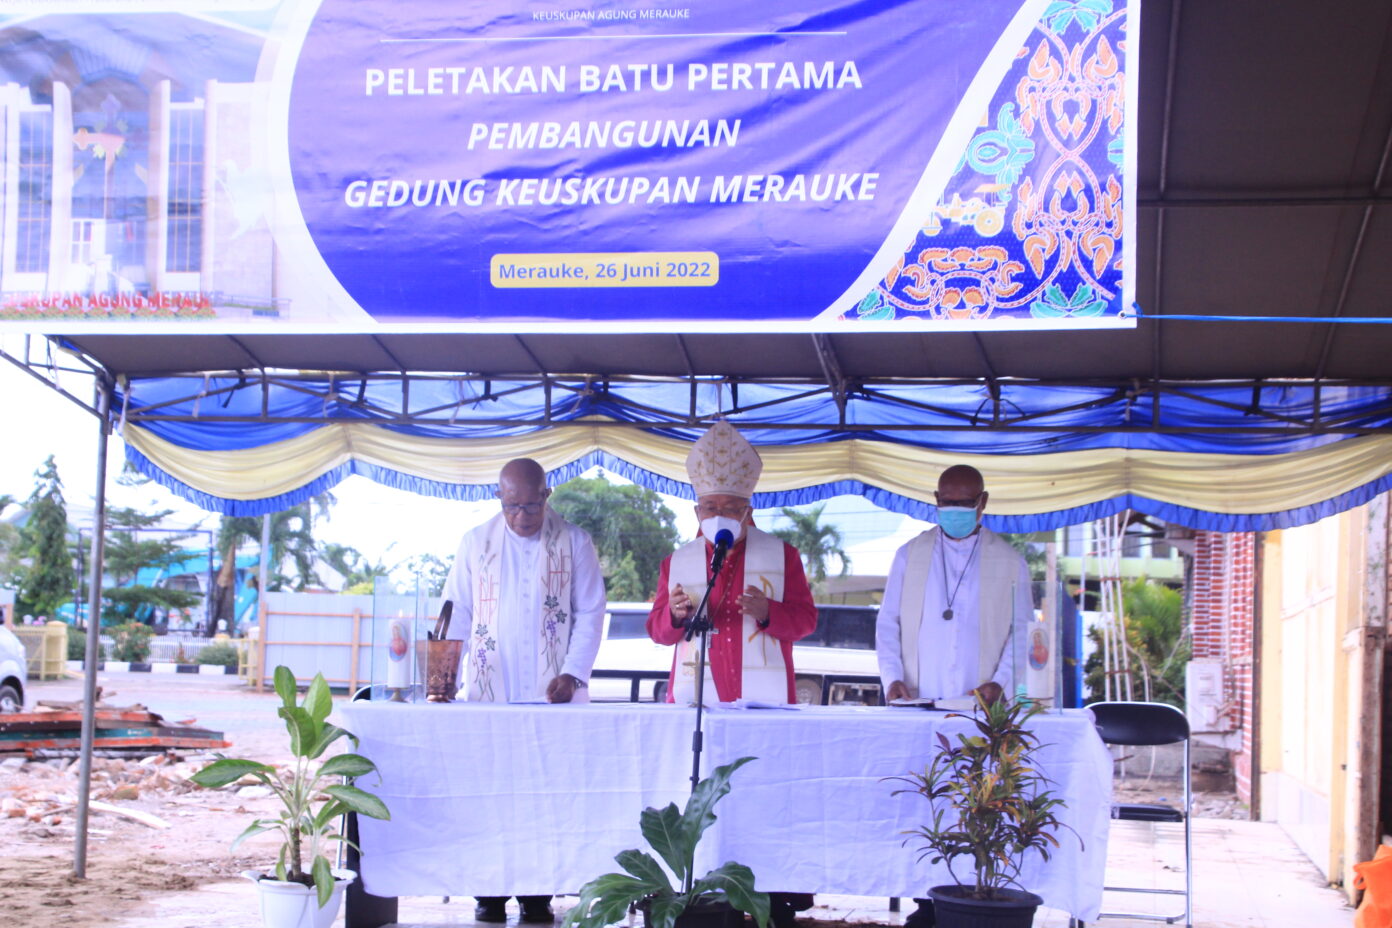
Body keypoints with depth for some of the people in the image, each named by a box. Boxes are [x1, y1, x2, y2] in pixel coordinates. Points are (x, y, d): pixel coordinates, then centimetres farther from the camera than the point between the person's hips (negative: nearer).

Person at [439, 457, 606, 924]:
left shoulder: (574, 544, 5)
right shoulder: (476, 543, 10)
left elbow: (590, 614, 3)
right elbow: (458, 613, 10)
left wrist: (573, 673, -9)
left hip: (552, 696, -1)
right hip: (488, 694, 1)